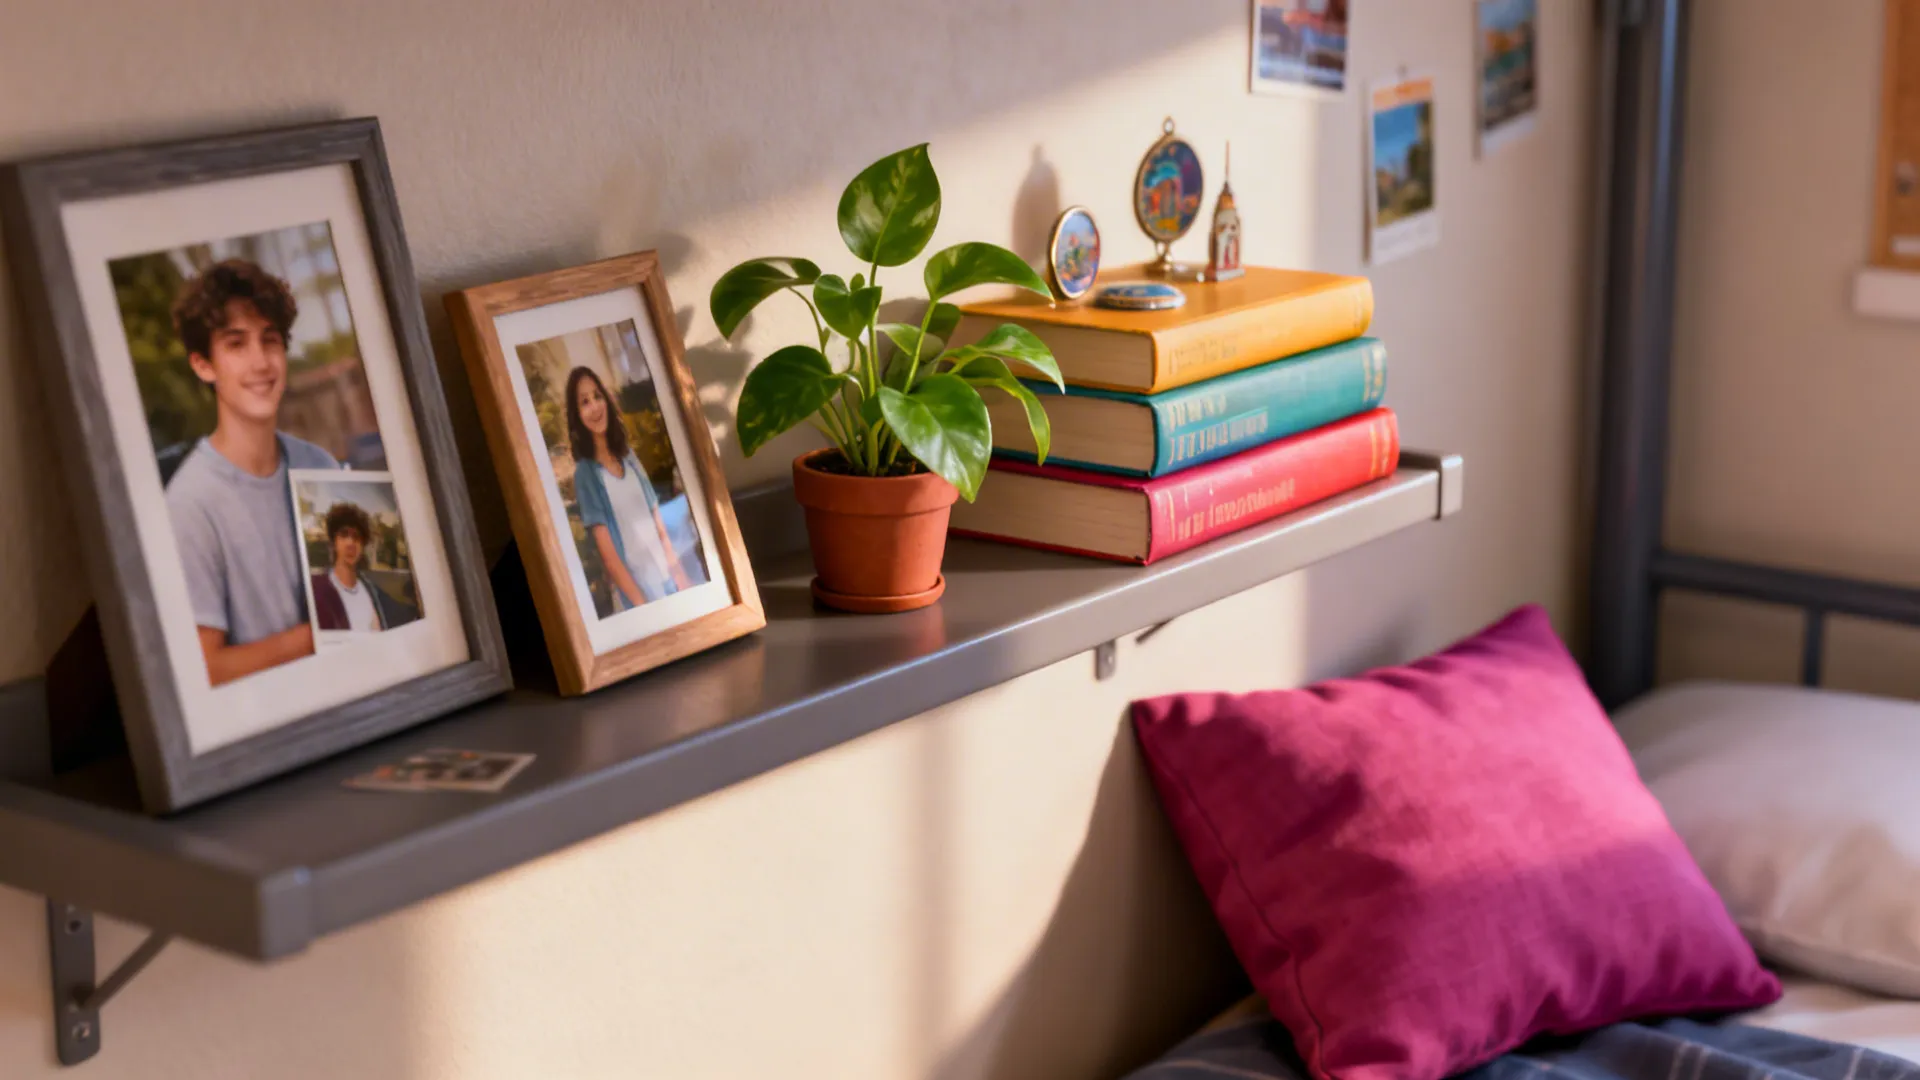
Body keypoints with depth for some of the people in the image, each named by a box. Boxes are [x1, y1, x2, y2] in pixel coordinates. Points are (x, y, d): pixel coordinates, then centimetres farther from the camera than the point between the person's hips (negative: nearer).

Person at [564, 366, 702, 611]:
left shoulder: (627, 455, 10)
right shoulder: (585, 473, -9)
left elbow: (659, 526, 11)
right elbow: (608, 555, -13)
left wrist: (679, 577, 3)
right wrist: (642, 603, -17)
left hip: (669, 581, 6)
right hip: (635, 592, -5)